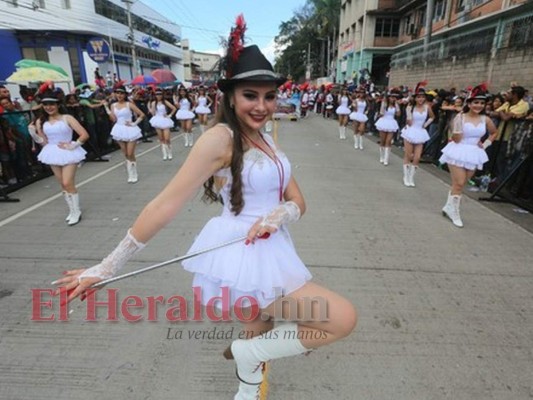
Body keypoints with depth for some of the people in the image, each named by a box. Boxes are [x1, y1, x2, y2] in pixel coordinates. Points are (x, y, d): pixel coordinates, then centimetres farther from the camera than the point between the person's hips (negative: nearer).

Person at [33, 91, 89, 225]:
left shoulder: (67, 118, -8)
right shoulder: (40, 122, 4)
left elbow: (84, 135, -15)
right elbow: (43, 141, 6)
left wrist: (72, 146, -15)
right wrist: (32, 132, -7)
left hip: (68, 153, -5)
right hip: (53, 154, 5)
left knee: (68, 184, -9)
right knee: (63, 185, 10)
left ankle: (76, 212, 5)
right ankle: (72, 210, 23)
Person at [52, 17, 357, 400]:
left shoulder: (267, 142, 8)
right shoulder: (221, 138, -16)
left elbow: (298, 201, 6)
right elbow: (168, 202, -19)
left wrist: (278, 216, -18)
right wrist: (109, 265, -15)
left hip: (268, 252, 9)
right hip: (242, 256, -8)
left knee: (258, 341, 27)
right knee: (344, 318, -7)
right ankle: (250, 352, 7)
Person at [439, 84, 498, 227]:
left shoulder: (485, 119, 3)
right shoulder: (460, 117, -10)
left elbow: (494, 132, 21)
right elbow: (456, 139, -15)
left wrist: (485, 144, 8)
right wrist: (458, 124, -25)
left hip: (474, 154, 5)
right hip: (458, 152, -5)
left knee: (460, 184, 10)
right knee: (459, 183, -8)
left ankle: (449, 207, 23)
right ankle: (454, 211, 8)